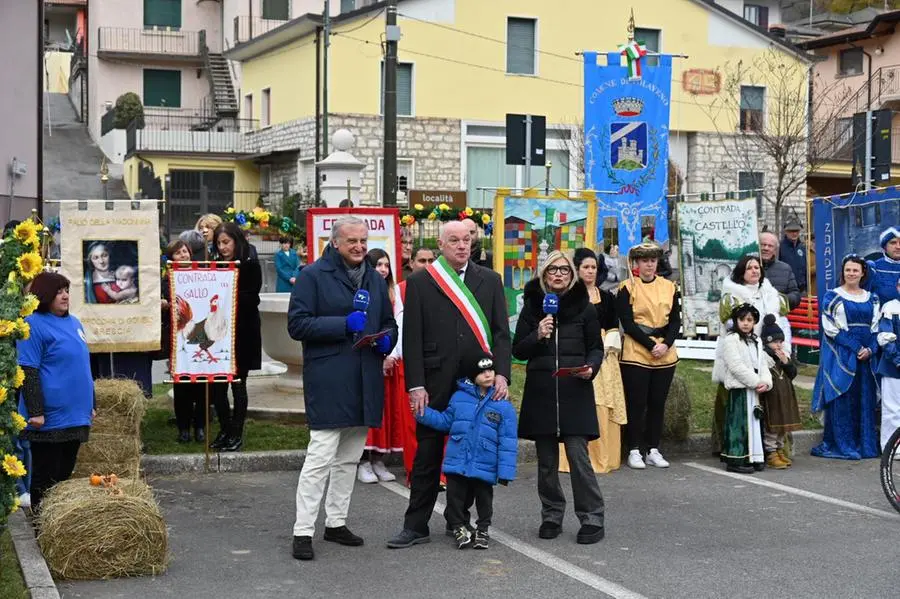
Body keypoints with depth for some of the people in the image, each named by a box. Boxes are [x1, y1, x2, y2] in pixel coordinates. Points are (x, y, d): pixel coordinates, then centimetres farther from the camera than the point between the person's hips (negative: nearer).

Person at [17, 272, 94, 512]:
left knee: (65, 474, 14)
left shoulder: (73, 322, 13)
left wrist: (89, 405, 21)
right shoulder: (34, 325, -11)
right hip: (49, 420, -8)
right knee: (46, 480, 0)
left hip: (74, 416, 8)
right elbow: (28, 372, -15)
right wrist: (35, 412, -19)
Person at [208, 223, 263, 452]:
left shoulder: (250, 267, -4)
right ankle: (225, 430, 17)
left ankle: (236, 434, 9)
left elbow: (251, 299, -10)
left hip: (241, 333, -4)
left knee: (238, 383, 2)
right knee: (217, 384, 4)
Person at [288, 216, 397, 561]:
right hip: (328, 381, -7)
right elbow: (297, 324, -11)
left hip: (366, 381, 7)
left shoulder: (375, 280, 16)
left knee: (350, 458, 14)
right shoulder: (313, 276, -4)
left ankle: (336, 522, 25)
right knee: (320, 457, -10)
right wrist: (344, 324, -19)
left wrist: (386, 340, 3)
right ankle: (303, 531, -4)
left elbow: (389, 322, 26)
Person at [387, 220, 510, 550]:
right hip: (436, 384, -2)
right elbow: (412, 338, -1)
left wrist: (501, 374, -7)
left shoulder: (490, 281, 9)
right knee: (427, 454, 3)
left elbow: (502, 332, 6)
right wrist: (416, 385, -7)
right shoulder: (419, 282, 3)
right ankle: (416, 526, 11)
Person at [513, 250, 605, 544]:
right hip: (540, 392, 2)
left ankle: (592, 518, 0)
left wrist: (591, 367, -11)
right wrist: (537, 336, -11)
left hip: (575, 391, -2)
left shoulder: (584, 307, 5)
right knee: (546, 460, 7)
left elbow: (596, 347, 10)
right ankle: (551, 516, 20)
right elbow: (518, 350, 7)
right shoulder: (532, 306, 8)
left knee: (578, 456, -9)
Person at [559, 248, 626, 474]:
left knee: (602, 408, -2)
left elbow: (613, 329, 12)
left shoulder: (606, 298, 14)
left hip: (602, 357, 3)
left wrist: (604, 349, -3)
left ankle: (602, 457, 4)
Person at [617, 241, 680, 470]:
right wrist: (650, 345, -14)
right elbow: (627, 323, -8)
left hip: (665, 354, 4)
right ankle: (634, 451, 5)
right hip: (636, 354, -4)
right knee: (637, 403, -2)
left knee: (658, 403, 7)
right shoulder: (627, 288, -2)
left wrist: (666, 344, -10)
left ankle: (653, 450, 14)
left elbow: (676, 320, 7)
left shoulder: (669, 287, 10)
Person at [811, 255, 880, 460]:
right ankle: (841, 445, -1)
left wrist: (870, 349, -7)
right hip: (840, 356, -4)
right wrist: (855, 347, -14)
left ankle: (865, 444, 12)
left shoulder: (872, 299, 14)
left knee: (865, 400, 5)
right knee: (842, 399, -5)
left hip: (867, 356, 4)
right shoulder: (832, 297, 1)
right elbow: (830, 328, -7)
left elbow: (876, 327, 11)